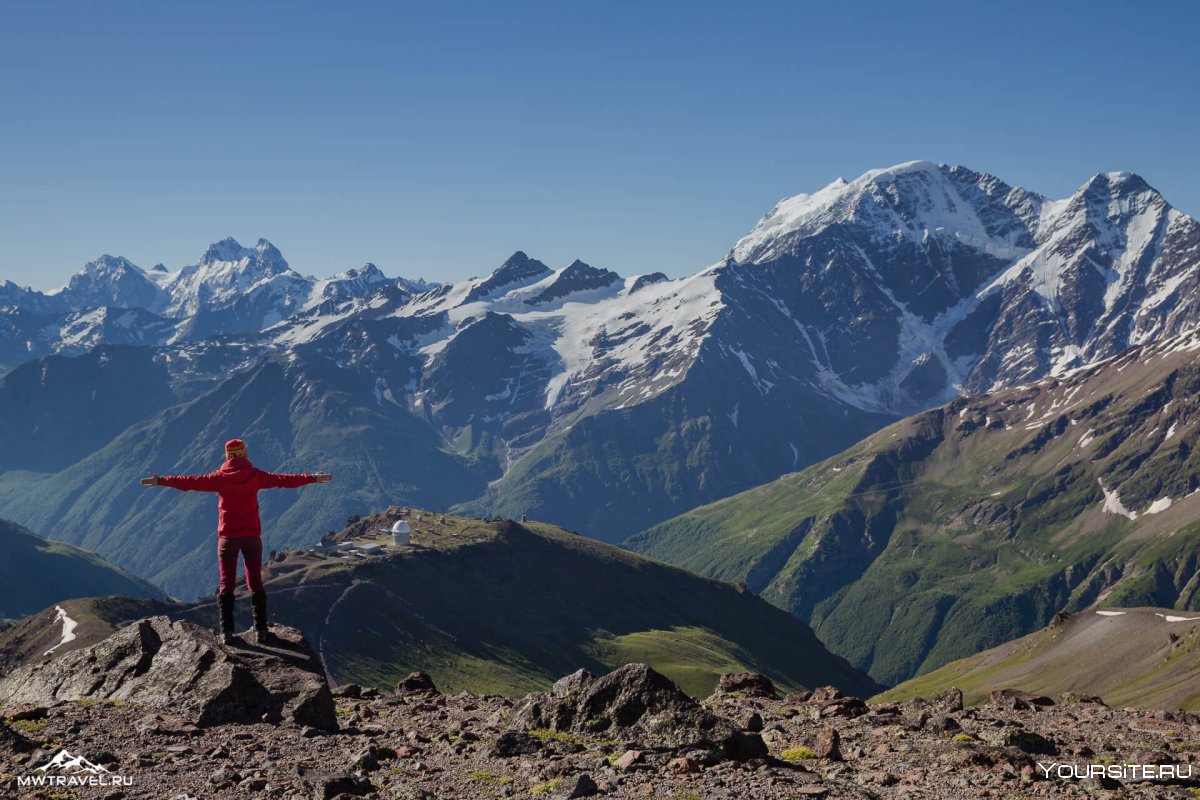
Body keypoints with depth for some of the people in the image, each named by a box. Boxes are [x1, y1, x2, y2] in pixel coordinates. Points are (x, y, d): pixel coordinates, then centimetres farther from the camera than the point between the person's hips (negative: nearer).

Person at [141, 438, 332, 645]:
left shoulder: (220, 477, -3)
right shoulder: (255, 476, -2)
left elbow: (190, 482, -1)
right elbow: (286, 480, 1)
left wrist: (161, 481, 9)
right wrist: (313, 478, 11)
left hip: (227, 536, 0)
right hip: (252, 535, 0)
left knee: (227, 583, 4)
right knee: (255, 582, 7)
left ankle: (227, 631, -3)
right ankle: (260, 630, 2)